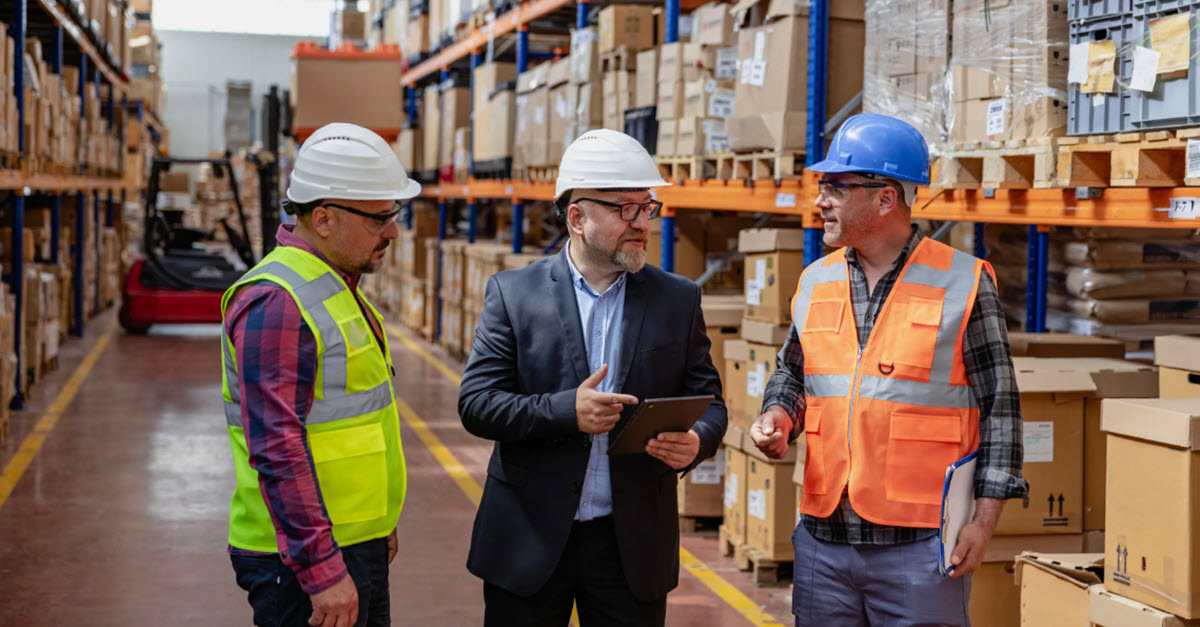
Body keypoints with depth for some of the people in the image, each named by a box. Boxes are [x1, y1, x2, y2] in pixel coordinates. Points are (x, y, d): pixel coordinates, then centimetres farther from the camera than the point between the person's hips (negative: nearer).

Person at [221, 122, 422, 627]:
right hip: (302, 562, -10)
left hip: (358, 548, 10)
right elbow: (277, 450, -24)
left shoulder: (334, 286, 13)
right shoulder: (276, 303, -19)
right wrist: (322, 572, -26)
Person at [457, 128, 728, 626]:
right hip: (529, 542, -1)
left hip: (633, 547, 2)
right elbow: (475, 403, -6)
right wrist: (565, 411, -19)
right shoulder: (513, 294, -1)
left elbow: (708, 401, 7)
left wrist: (697, 441, -16)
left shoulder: (678, 300, 5)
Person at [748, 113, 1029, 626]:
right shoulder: (815, 282, 10)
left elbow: (1000, 404, -3)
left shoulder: (964, 283, -4)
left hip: (919, 545, -4)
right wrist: (778, 417, 0)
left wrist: (985, 518, -7)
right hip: (823, 538, 5)